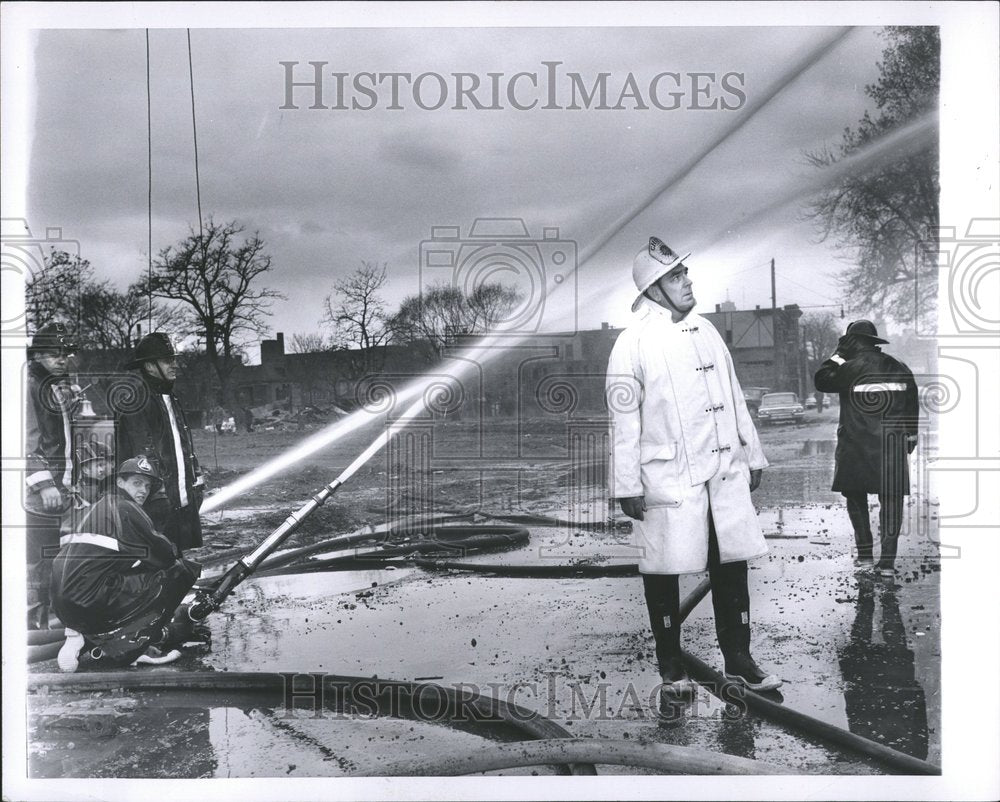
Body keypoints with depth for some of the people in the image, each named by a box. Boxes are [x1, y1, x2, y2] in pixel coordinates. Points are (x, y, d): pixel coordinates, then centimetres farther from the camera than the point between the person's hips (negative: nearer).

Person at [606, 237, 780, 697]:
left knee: (732, 565, 9)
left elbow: (734, 397, 18)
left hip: (725, 472, 6)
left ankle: (738, 661, 23)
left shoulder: (706, 331, 12)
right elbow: (624, 420, -9)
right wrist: (627, 486, -10)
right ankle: (671, 668, 19)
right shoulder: (633, 343, -8)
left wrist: (752, 456, 18)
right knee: (663, 573, 3)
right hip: (668, 479, -5)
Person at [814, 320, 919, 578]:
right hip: (893, 448, 3)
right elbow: (912, 407, 12)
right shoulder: (899, 369, 7)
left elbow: (821, 381, 3)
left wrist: (837, 355, 9)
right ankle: (887, 561, 0)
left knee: (856, 498, 12)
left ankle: (865, 554, 13)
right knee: (891, 500, 4)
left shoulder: (850, 368, -9)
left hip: (856, 448, -3)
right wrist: (910, 440, 20)